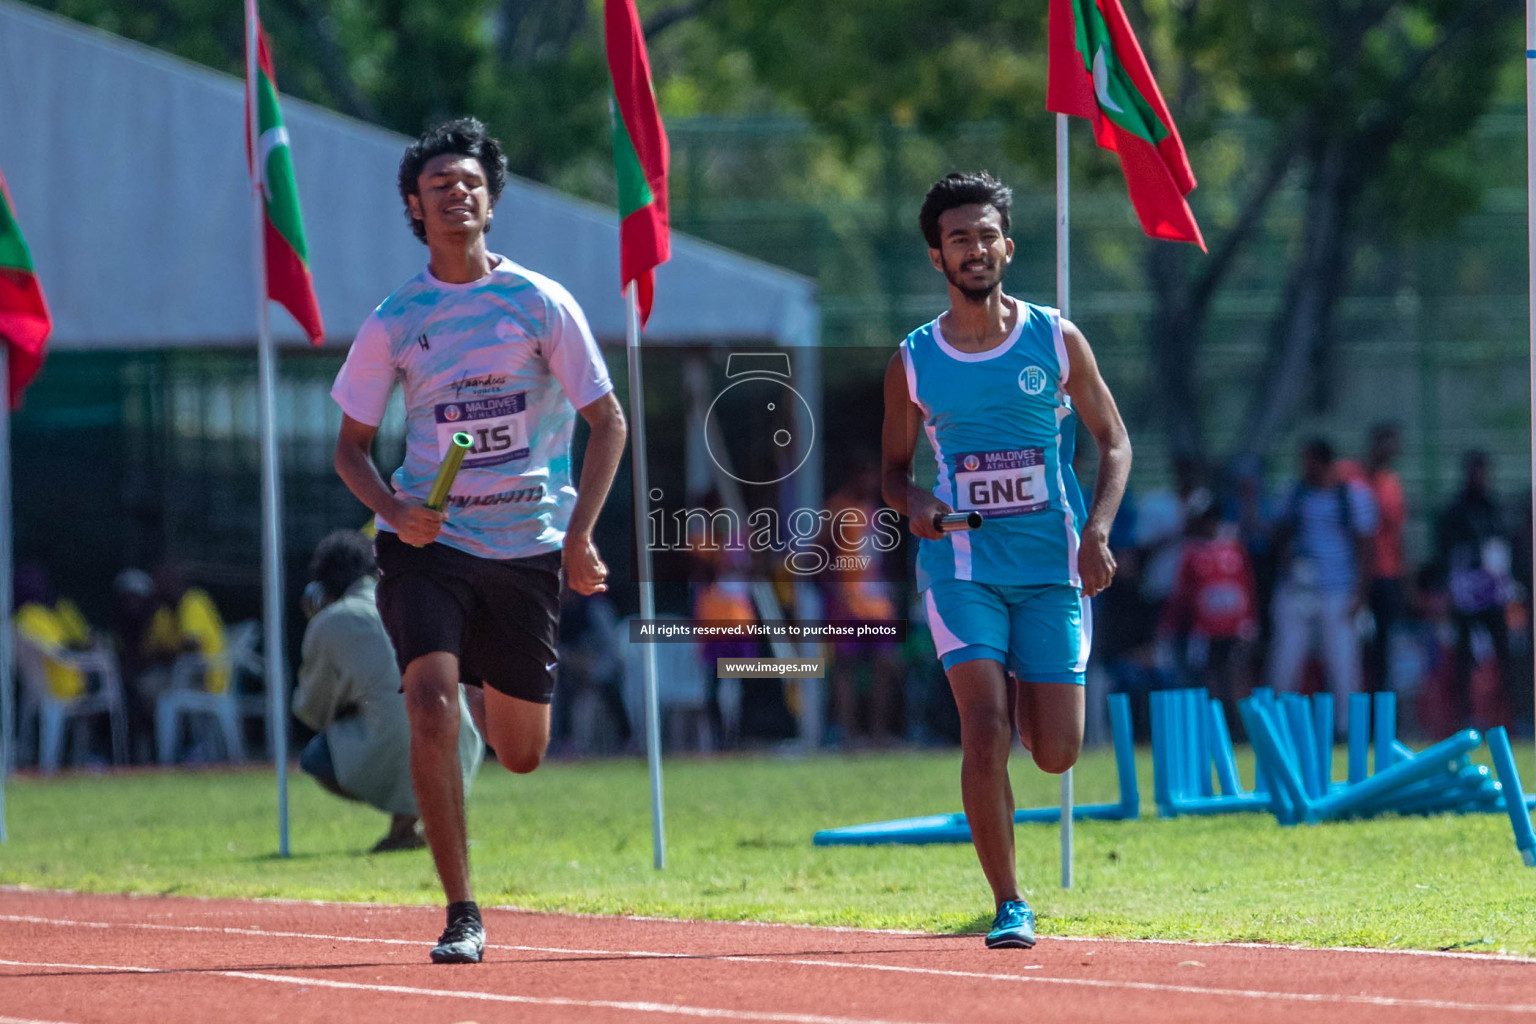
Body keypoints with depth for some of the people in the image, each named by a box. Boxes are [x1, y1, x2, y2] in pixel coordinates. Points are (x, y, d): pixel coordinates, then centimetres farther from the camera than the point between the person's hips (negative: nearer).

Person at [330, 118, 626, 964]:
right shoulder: (393, 322, -1)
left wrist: (579, 535, -8)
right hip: (430, 545, -1)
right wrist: (395, 511, -14)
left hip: (527, 544, 1)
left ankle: (486, 694, 49)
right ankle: (461, 915, -15)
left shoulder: (540, 304, -3)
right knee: (430, 705, -22)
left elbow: (607, 422, 3)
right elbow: (352, 446, 6)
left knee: (521, 752, 9)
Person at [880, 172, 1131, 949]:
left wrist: (1097, 529, -9)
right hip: (963, 565, -1)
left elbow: (1113, 442, 7)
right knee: (984, 731, -17)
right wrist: (914, 502, -11)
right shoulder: (914, 362, 3)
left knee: (1056, 754, -2)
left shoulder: (1056, 341, 2)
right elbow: (893, 468, 13)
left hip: (1052, 565, 1)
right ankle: (1009, 905, -7)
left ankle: (1026, 696, 36)